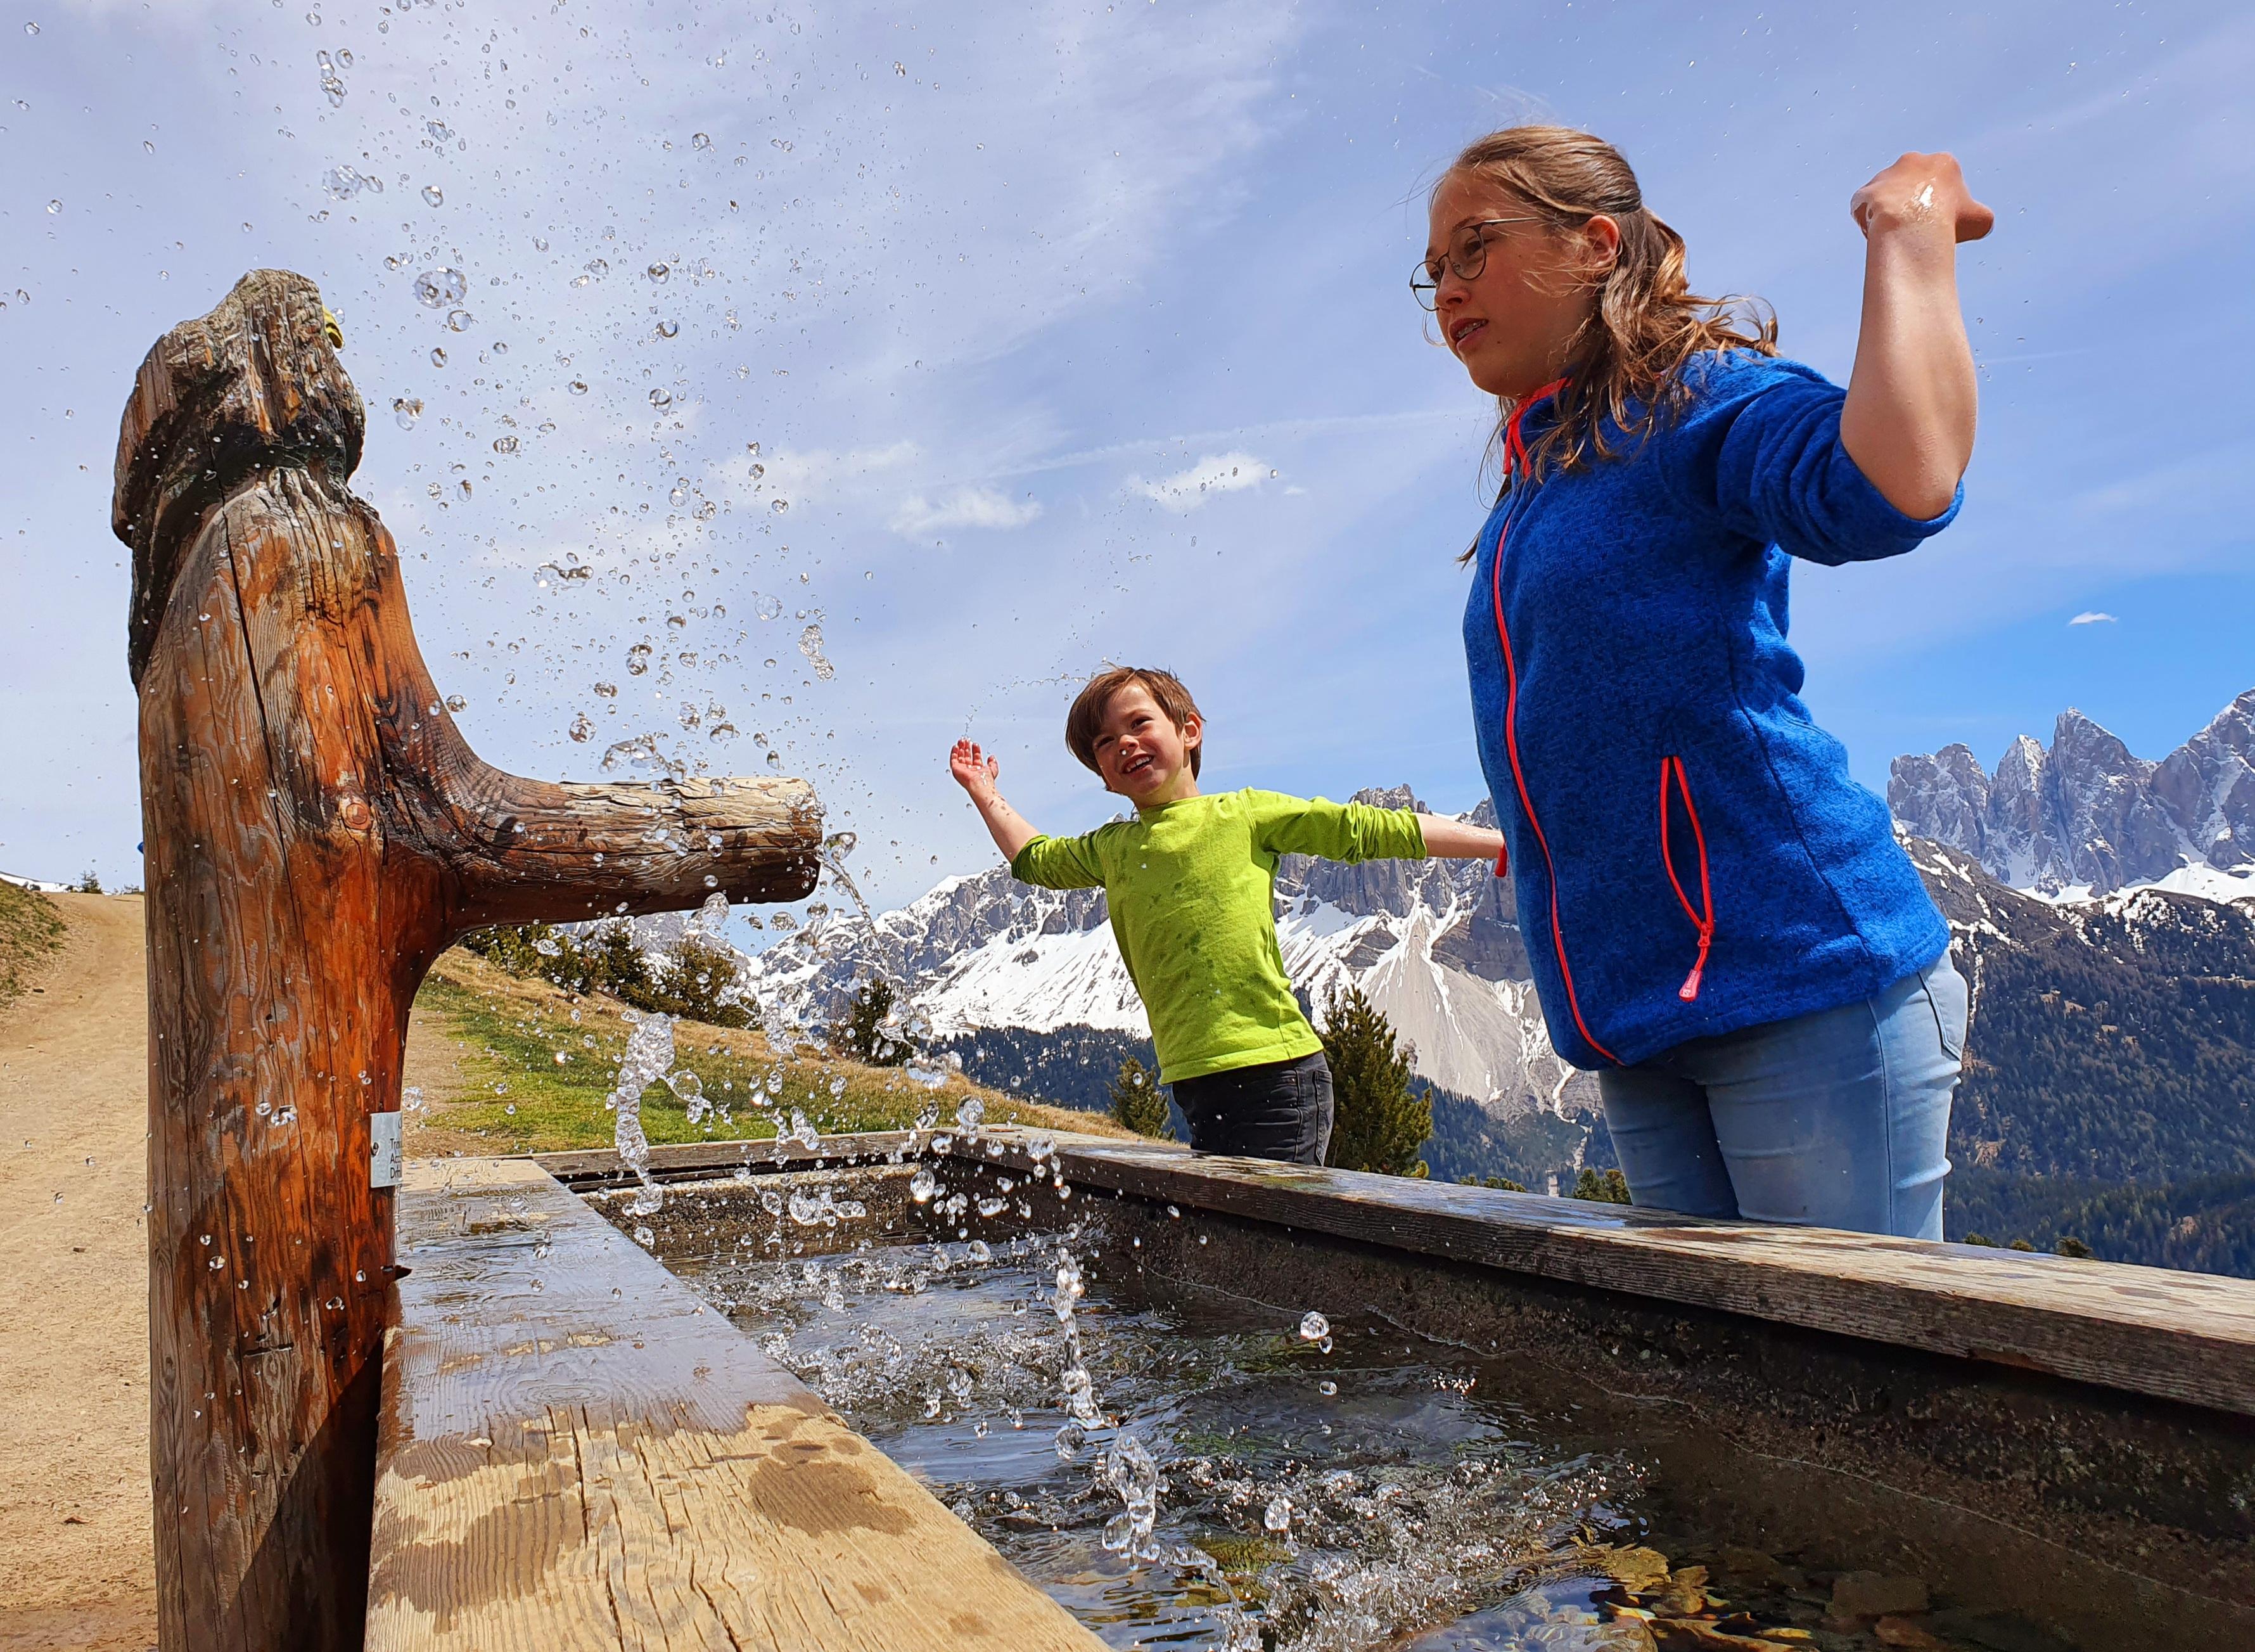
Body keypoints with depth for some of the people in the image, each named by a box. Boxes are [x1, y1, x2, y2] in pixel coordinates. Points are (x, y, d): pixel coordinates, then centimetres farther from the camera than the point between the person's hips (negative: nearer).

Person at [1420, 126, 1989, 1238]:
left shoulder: (1696, 399, -5)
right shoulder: (1529, 489, 18)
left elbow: (1896, 487, -27)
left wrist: (1909, 231, -17)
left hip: (1798, 972, -7)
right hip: (1636, 1018, 8)